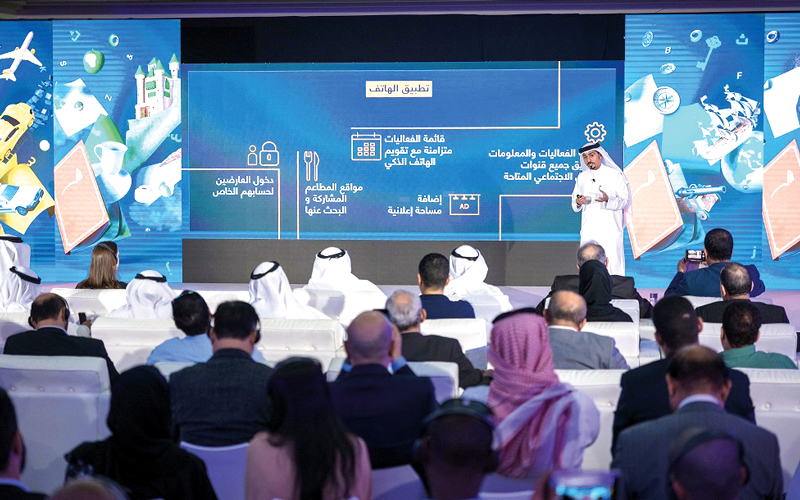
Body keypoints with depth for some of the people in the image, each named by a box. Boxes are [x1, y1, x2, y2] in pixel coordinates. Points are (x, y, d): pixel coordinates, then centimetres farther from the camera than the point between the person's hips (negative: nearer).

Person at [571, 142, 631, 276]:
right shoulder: (581, 177, 13)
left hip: (610, 229, -3)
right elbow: (574, 204, 17)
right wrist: (578, 202, -7)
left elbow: (624, 200, -2)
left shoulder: (614, 175, 0)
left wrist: (608, 200, -21)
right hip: (589, 229, 3)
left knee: (613, 262, -8)